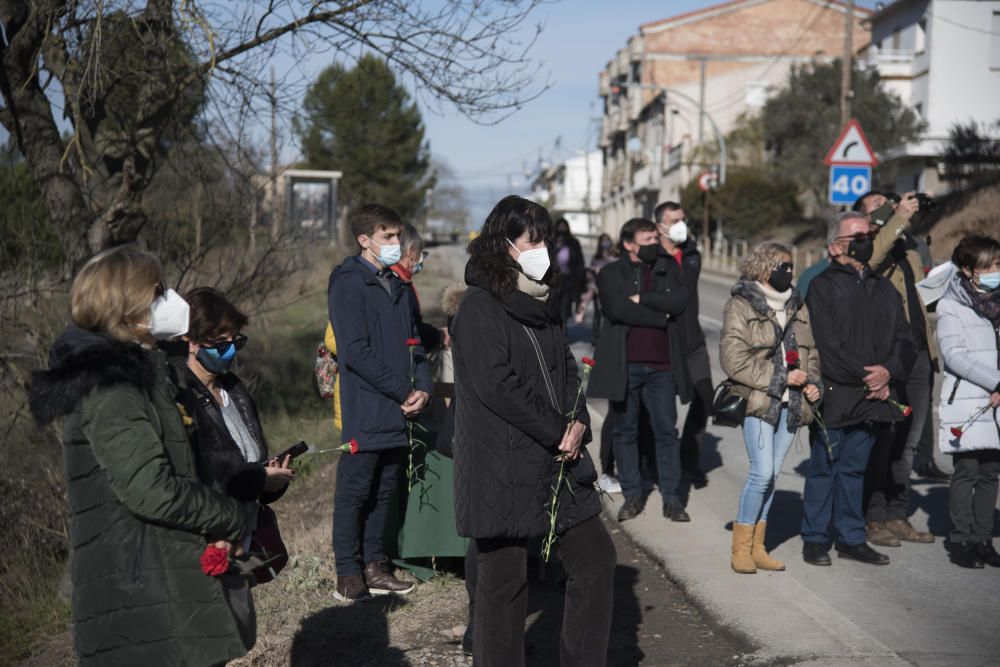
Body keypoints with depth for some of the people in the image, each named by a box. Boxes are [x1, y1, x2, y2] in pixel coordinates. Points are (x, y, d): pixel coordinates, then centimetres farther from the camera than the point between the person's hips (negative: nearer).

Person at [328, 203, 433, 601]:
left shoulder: (395, 285, 17)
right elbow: (356, 352, -17)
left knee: (384, 490, 13)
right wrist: (403, 392, -14)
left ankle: (374, 567, 23)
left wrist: (423, 388, 1)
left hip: (399, 412, 8)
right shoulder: (348, 283, -9)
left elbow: (414, 341, 19)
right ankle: (349, 576, 7)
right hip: (365, 413, -8)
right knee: (355, 492, 0)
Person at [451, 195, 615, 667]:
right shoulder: (479, 308, -12)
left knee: (595, 558, 8)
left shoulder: (544, 303, 13)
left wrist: (579, 424, -2)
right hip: (502, 468, -8)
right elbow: (496, 385, -19)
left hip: (559, 462, 8)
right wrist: (557, 432, -14)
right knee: (504, 581, 1)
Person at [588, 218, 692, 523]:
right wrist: (661, 318, -9)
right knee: (626, 432, 6)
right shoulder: (611, 274, 2)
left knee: (667, 431, 2)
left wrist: (642, 299, -12)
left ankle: (671, 498, 9)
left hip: (661, 365, 2)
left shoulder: (668, 269, 11)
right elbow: (618, 309, -15)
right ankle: (632, 496, 17)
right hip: (625, 366, -1)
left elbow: (679, 301, -6)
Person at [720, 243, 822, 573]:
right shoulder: (740, 307, -4)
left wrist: (812, 382, 2)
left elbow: (811, 352, 22)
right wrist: (781, 377, -14)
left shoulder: (797, 307, 15)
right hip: (758, 401, -6)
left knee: (770, 475, 8)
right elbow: (734, 360, -12)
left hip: (790, 403, 6)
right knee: (762, 472, -12)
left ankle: (757, 547, 17)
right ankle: (741, 548, 0)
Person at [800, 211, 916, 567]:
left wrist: (888, 371, -8)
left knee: (854, 469, 13)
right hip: (833, 395, -5)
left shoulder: (883, 288, 15)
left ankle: (851, 538, 21)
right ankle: (815, 539, 12)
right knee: (824, 467, 2)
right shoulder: (823, 286, -4)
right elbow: (827, 345, -13)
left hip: (871, 397, 5)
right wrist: (864, 377, -14)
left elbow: (904, 339, 10)